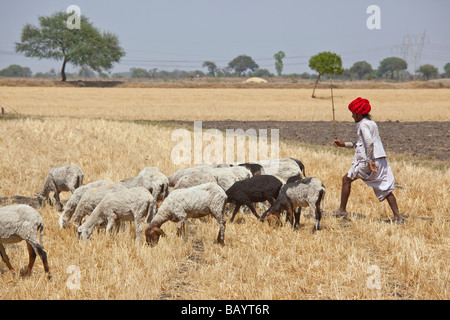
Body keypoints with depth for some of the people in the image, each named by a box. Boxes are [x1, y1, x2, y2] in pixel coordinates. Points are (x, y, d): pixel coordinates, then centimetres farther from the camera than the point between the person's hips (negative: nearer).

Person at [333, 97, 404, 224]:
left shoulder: (363, 125, -7)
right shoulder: (372, 123, 21)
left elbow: (369, 142, -24)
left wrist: (369, 160, -25)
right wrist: (345, 144, 33)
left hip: (370, 161, -8)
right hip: (381, 161, 8)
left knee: (346, 179, 8)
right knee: (386, 189, 7)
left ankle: (342, 210, 13)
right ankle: (397, 216, -2)